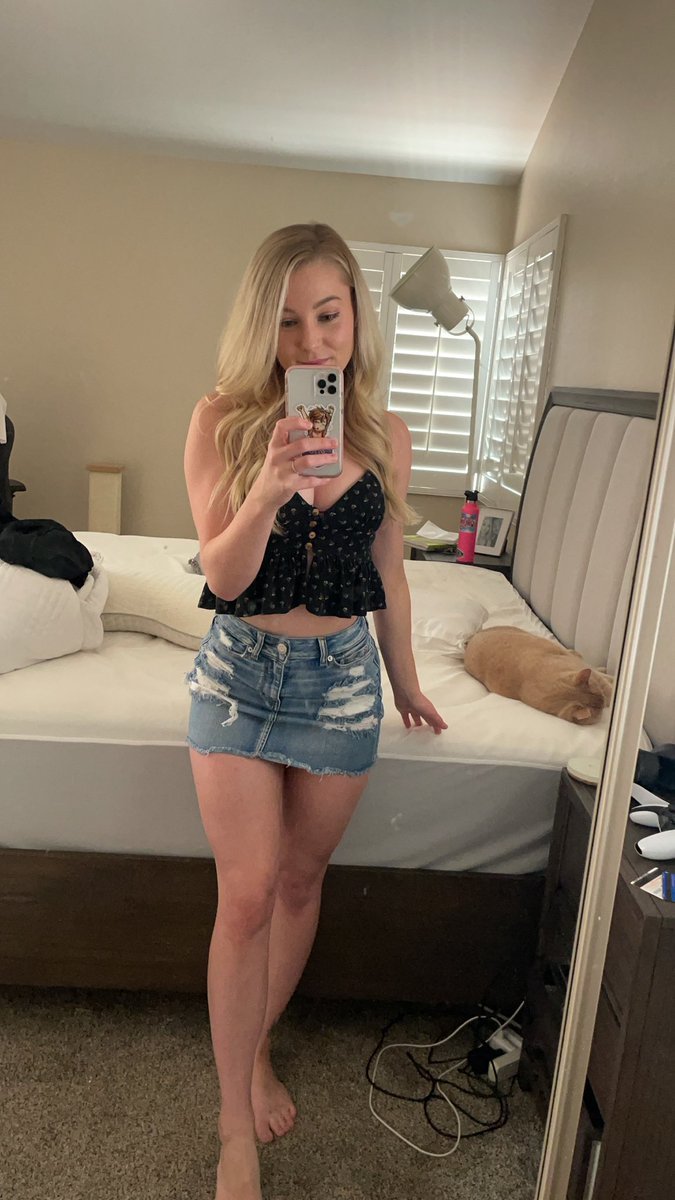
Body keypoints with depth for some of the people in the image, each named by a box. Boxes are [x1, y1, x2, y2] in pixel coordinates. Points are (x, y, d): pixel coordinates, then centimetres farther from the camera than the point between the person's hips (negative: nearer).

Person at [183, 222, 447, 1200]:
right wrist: (267, 493, -33)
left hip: (343, 677, 2)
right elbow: (223, 577, -14)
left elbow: (387, 571, 9)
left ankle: (257, 1048, 41)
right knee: (247, 896, 0)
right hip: (241, 670, -2)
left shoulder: (386, 435, -1)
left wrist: (405, 681, 17)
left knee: (300, 881, 15)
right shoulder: (223, 421, -9)